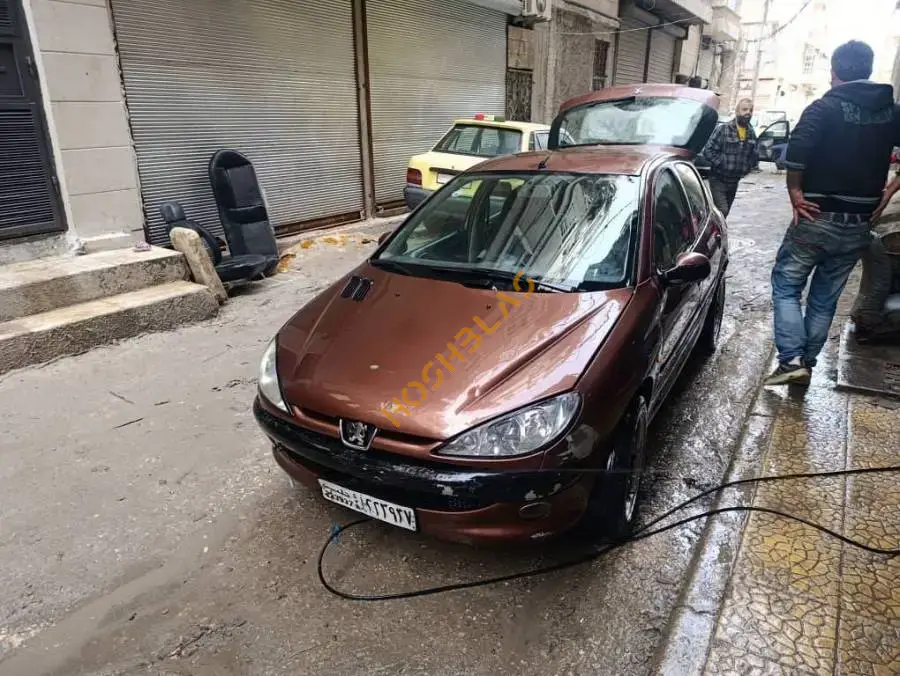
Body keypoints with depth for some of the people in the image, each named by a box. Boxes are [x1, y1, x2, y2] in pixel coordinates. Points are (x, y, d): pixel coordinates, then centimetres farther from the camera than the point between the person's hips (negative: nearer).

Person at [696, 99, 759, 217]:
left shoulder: (751, 133, 7)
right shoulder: (723, 129, -12)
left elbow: (755, 154, 19)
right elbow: (708, 150, -15)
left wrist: (749, 167, 7)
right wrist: (721, 164, -17)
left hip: (734, 181, 7)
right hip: (718, 180, -6)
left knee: (725, 213, 13)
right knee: (721, 211, -18)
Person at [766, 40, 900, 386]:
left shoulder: (825, 107, -7)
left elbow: (797, 150, -24)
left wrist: (795, 192, -13)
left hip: (818, 218, -5)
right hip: (859, 226, 5)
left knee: (786, 285, 7)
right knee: (825, 298, 14)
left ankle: (792, 360, -5)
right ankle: (807, 363, 21)